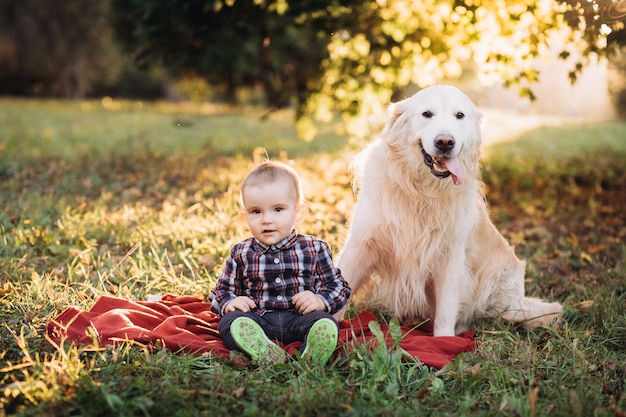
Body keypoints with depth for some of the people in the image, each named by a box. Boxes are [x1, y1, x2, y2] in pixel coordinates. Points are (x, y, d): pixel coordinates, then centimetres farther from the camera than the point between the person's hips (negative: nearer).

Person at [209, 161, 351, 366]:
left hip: (300, 318, 0)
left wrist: (320, 301, -10)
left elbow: (338, 287, 12)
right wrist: (228, 303, -5)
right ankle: (265, 355, -52)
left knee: (325, 323, -29)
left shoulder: (314, 249, 8)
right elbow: (221, 289, 20)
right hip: (256, 319, 1)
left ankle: (310, 362, -52)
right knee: (231, 320, -28)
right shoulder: (241, 254, 11)